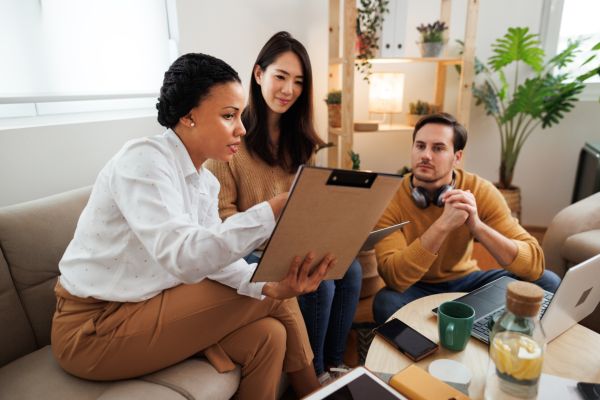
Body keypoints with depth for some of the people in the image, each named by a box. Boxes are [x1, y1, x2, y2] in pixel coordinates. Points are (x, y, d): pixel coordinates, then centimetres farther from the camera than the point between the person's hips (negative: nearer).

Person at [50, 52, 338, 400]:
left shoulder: (207, 183, 4)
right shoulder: (144, 159, -21)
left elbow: (215, 254, -7)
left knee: (267, 335, -10)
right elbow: (183, 257, -35)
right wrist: (272, 212, -39)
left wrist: (271, 285, -24)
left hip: (148, 307, 7)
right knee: (272, 302, -10)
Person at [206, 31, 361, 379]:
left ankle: (334, 364, 4)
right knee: (320, 283, -25)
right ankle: (313, 375, 2)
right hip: (251, 248, -6)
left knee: (350, 270, -18)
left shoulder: (298, 136, 10)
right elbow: (222, 212, -13)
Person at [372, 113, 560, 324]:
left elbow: (534, 264, -21)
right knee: (386, 303, -34)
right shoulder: (391, 198, -21)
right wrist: (443, 224, -41)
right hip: (416, 288, -2)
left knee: (547, 282, -15)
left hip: (465, 280, 3)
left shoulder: (480, 191, -16)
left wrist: (476, 225, -37)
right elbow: (394, 277, -32)